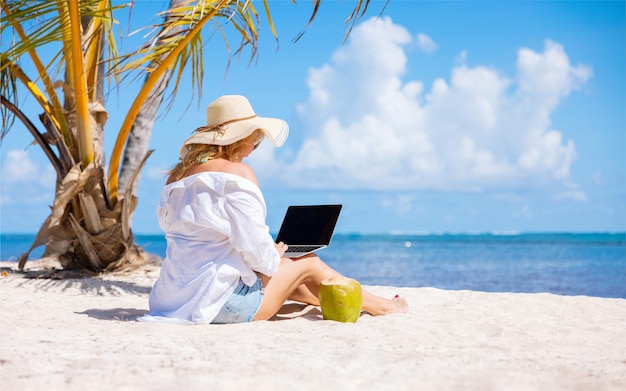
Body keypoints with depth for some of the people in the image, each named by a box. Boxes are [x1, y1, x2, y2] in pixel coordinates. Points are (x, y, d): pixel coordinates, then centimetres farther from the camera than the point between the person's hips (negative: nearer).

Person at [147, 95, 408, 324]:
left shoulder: (178, 173, 10)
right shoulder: (236, 173, -15)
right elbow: (254, 246, -19)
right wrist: (273, 257, 5)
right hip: (221, 300, -8)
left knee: (284, 269, 28)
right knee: (308, 265, 11)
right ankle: (379, 307, 28)